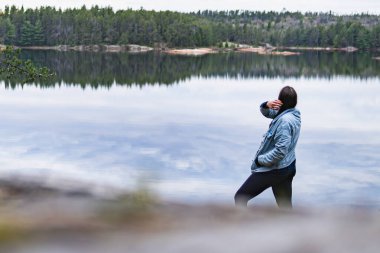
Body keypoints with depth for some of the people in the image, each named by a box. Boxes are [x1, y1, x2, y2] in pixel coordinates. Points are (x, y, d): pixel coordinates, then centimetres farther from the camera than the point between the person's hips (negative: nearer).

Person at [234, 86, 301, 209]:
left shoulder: (285, 120, -25)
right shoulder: (293, 113, 3)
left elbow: (280, 151, -30)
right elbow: (266, 112, 13)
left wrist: (260, 160, -18)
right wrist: (267, 104, -10)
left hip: (273, 170, -9)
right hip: (288, 167, 9)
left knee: (240, 197, 3)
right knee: (285, 206, 16)